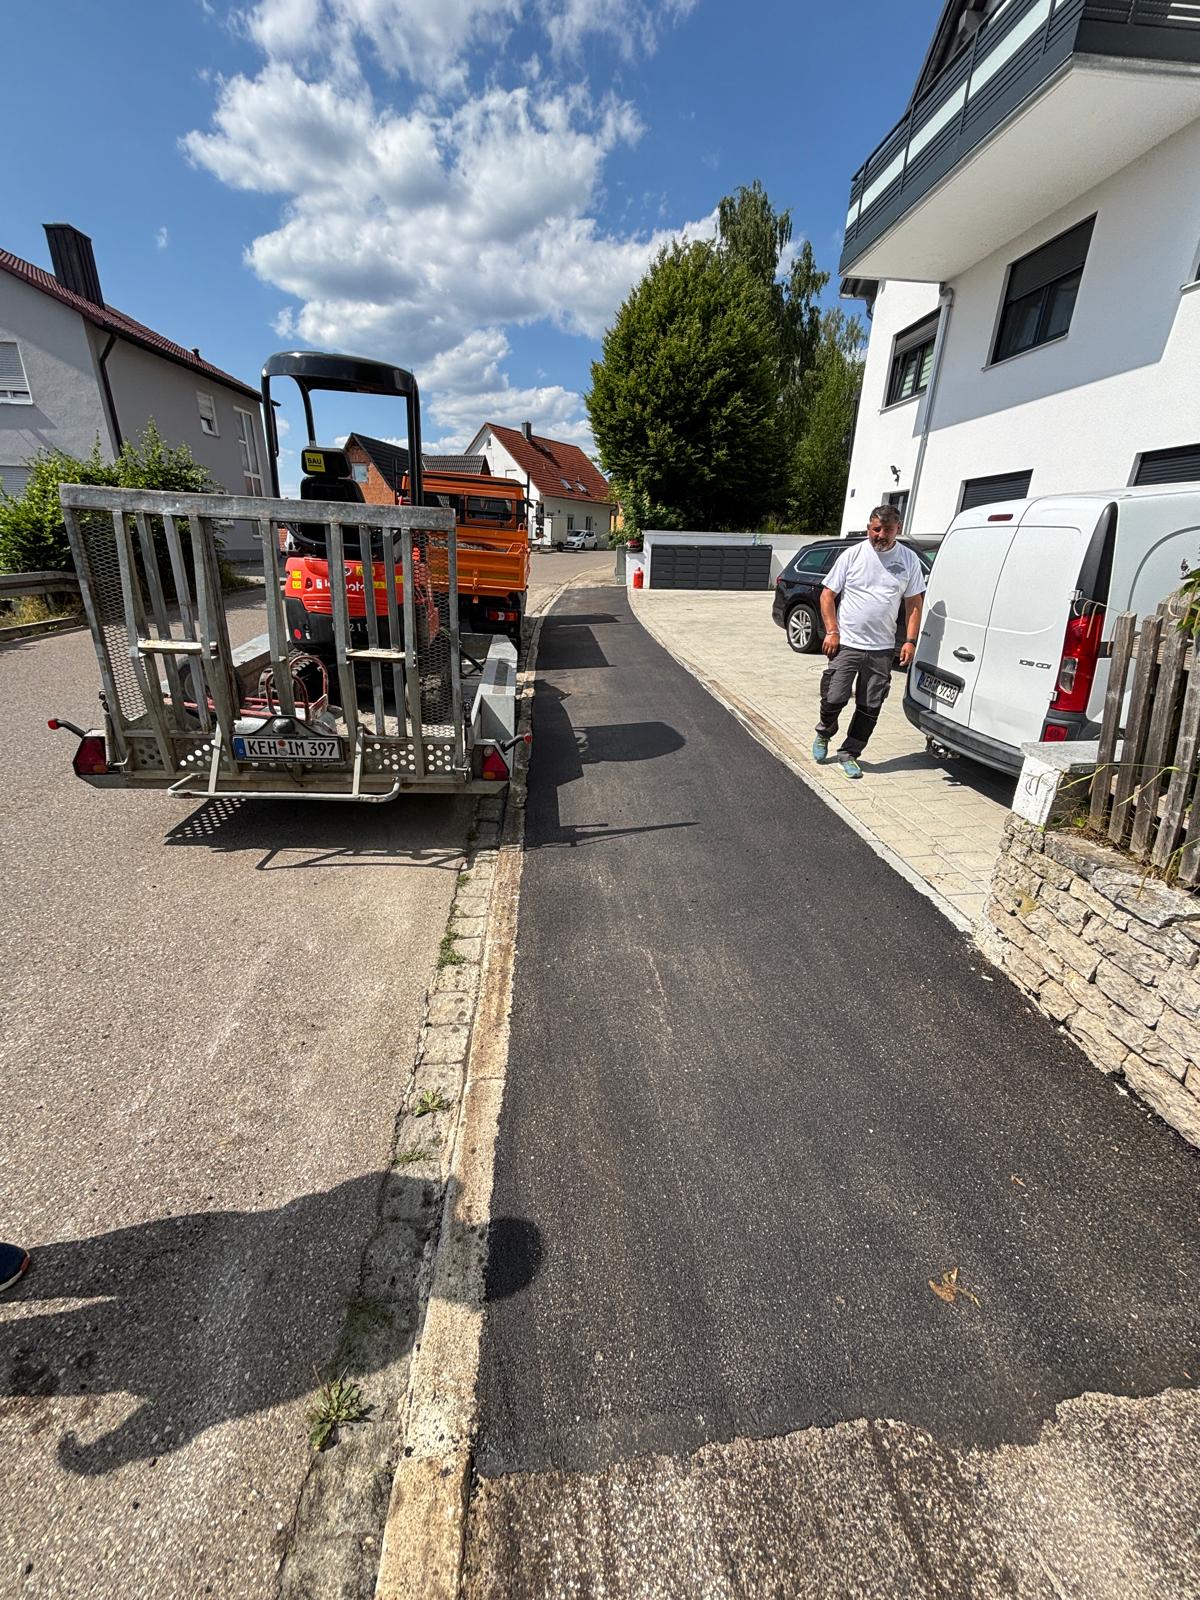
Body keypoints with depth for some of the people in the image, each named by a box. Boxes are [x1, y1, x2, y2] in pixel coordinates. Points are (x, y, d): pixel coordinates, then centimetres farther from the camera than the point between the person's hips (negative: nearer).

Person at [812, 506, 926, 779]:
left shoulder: (909, 559, 6)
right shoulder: (852, 555, 0)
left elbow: (914, 603, 9)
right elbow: (828, 594, 1)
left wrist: (910, 640, -1)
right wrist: (832, 631, -8)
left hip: (881, 648, 2)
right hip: (846, 643, -2)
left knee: (870, 707, 5)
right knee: (834, 699, -5)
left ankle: (850, 754, 19)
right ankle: (823, 734, 26)